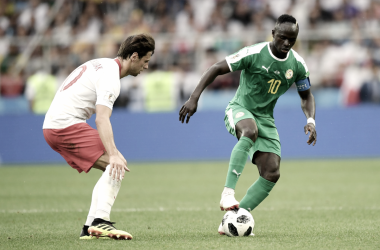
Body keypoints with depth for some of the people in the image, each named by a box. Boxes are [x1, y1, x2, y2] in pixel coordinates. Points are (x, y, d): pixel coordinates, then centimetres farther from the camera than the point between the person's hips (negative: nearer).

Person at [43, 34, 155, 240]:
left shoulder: (102, 65, 17)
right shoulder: (110, 76, -14)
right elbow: (102, 119, -27)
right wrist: (113, 153, -37)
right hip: (66, 124, -10)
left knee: (112, 169, 11)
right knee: (116, 165, -17)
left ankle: (90, 228, 6)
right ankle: (100, 222, -28)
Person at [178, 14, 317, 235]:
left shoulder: (297, 65, -4)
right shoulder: (254, 53, -17)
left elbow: (306, 96, 11)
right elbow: (217, 69, -14)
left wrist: (311, 121, -8)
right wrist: (194, 98, -21)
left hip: (265, 118, 5)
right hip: (239, 109, -5)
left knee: (272, 173, -10)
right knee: (250, 131, -42)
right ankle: (228, 192, -45)